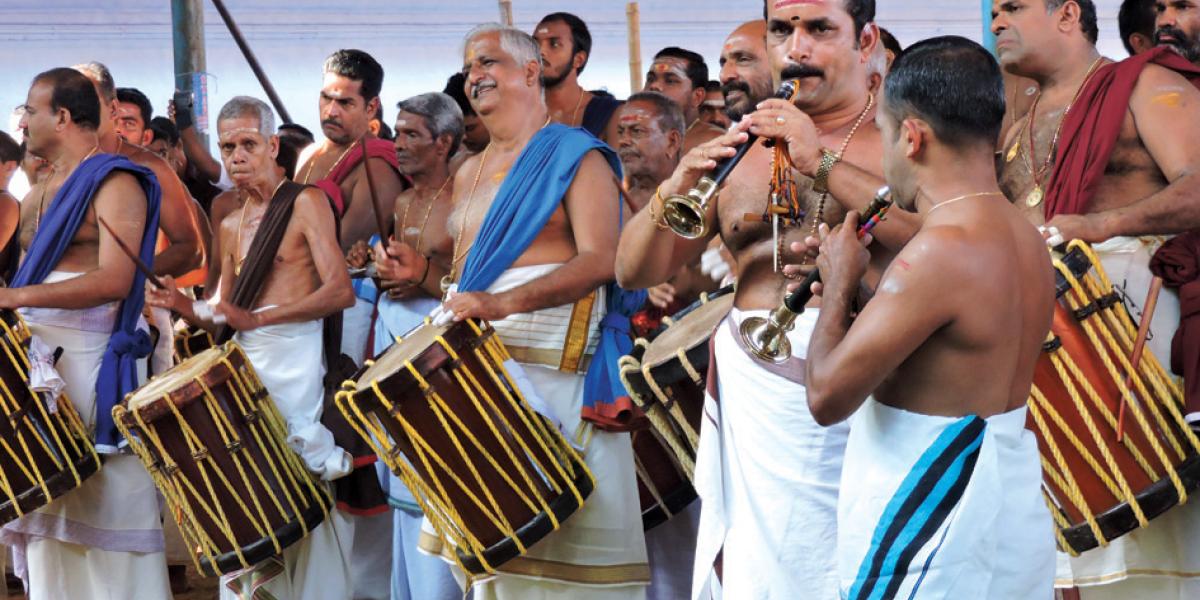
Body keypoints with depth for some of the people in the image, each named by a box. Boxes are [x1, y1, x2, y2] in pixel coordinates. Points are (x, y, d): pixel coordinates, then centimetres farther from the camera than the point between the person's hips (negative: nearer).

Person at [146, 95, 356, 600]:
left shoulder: (305, 203, -2)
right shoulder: (231, 226, 18)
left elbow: (340, 291, -13)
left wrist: (258, 318, -18)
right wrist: (190, 312, -1)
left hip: (294, 356, -6)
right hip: (244, 362, 6)